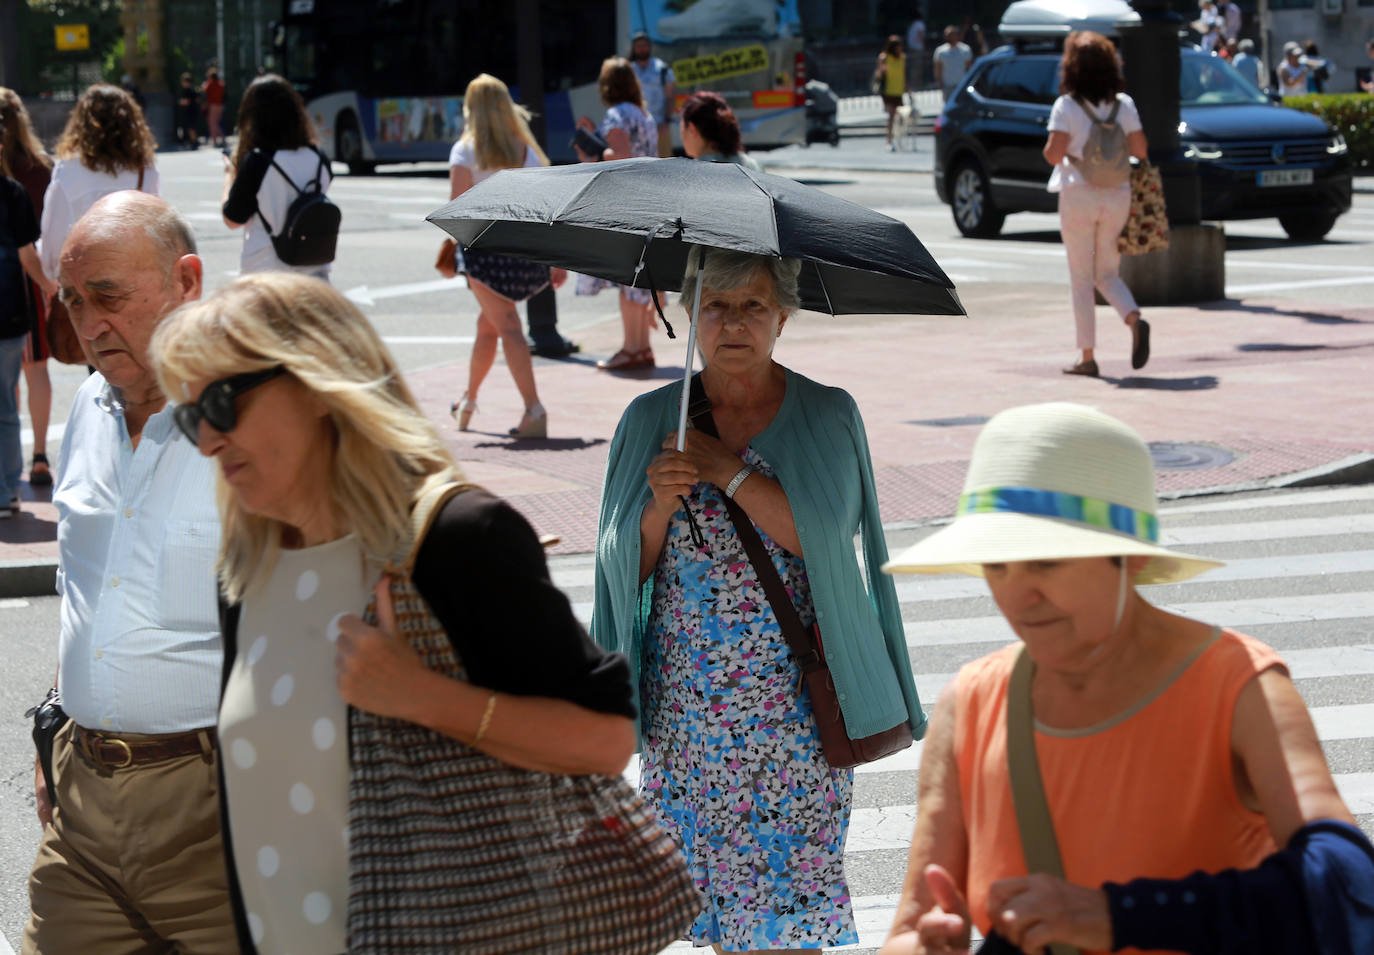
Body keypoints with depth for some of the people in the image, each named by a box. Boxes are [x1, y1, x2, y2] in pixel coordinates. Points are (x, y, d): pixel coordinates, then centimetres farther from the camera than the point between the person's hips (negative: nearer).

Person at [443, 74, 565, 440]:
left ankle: (534, 411, -19)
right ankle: (468, 400, 36)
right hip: (526, 247, 5)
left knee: (507, 327, -7)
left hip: (484, 245, -5)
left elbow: (457, 205, -11)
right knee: (488, 323, 22)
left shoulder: (465, 151, 0)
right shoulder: (527, 149, 11)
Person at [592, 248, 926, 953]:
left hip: (795, 707, -2)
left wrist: (725, 469, -16)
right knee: (702, 889, 6)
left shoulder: (828, 417, 0)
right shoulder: (649, 420, 5)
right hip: (684, 705, 2)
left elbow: (823, 539, -15)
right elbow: (621, 572, 4)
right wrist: (659, 509, -14)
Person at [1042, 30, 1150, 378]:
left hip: (1079, 195, -3)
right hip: (1117, 196, 3)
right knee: (1107, 274, 15)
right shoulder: (1123, 104, 2)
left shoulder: (1066, 106, -9)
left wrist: (1050, 152, 5)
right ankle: (1134, 319, -14)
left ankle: (1087, 357, 6)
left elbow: (1055, 152, -17)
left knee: (1081, 278, 6)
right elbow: (1140, 150, 0)